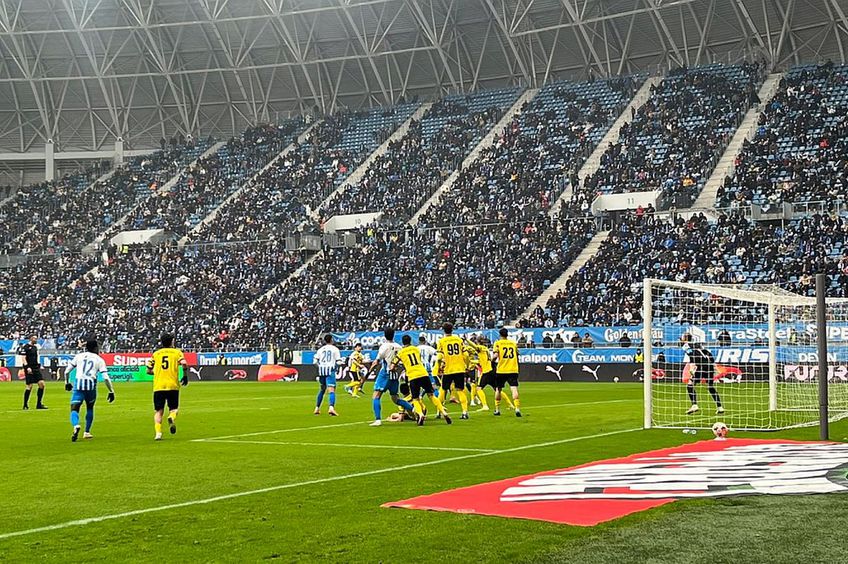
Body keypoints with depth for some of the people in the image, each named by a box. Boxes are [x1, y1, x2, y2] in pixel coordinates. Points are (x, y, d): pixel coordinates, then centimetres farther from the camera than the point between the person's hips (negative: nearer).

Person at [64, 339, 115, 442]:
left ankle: (76, 426, -35)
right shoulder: (99, 360, 11)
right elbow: (105, 377, 0)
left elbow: (67, 371, 16)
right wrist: (111, 392, 5)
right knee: (90, 408, 25)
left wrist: (67, 382, 33)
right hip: (91, 385, 0)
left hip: (78, 384, 0)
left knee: (74, 409, -4)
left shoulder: (79, 356, 15)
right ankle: (87, 432, 26)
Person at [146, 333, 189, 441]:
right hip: (173, 385, -1)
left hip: (158, 386, 1)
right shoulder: (177, 352, 6)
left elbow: (149, 370, 11)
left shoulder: (156, 354, 12)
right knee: (173, 408, 12)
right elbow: (184, 365, -10)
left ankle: (158, 433, -12)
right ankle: (172, 417, -23)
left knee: (158, 411, 7)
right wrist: (185, 376, 5)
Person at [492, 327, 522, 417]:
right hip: (513, 370, 1)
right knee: (514, 389, -8)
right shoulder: (513, 343, 11)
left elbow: (496, 355, -11)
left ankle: (497, 410, 22)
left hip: (501, 370, -1)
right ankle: (517, 408, -25)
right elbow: (517, 357, 15)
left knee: (498, 389, 15)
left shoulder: (497, 343, 1)